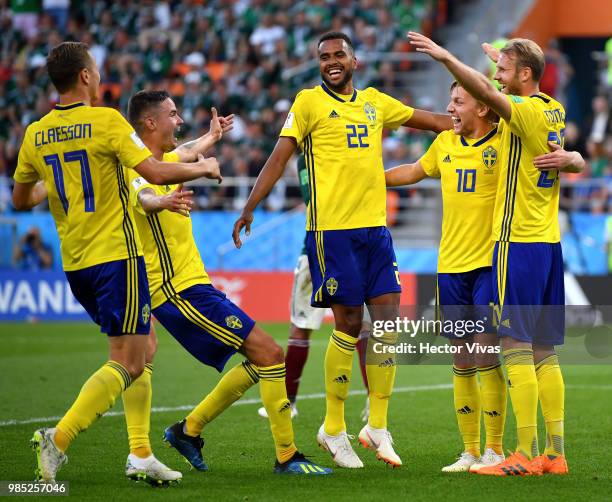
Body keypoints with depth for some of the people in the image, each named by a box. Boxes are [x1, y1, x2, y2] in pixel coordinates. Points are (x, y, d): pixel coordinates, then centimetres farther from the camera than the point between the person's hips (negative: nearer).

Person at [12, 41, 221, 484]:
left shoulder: (36, 134, 7)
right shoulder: (106, 121, -11)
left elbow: (21, 199, 17)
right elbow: (156, 172, -16)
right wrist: (203, 168, 1)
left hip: (74, 264, 7)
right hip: (115, 255, -7)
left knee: (141, 349, 18)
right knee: (127, 363, -7)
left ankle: (141, 456, 13)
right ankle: (58, 439, -22)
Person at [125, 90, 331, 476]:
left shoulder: (161, 162, 15)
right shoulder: (143, 171, -17)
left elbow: (186, 153, 40)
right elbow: (143, 196, -42)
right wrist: (163, 200, -65)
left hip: (191, 287, 11)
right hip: (180, 289, -11)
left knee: (260, 362, 13)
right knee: (269, 353, -14)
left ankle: (189, 430, 18)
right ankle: (287, 457, -10)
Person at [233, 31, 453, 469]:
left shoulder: (375, 102, 14)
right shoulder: (308, 103, -1)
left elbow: (432, 120, 25)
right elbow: (280, 157, -4)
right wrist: (249, 210, -11)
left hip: (375, 226, 5)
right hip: (332, 230, -5)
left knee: (389, 323, 1)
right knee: (349, 325, -4)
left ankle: (377, 427, 11)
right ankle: (334, 430, 10)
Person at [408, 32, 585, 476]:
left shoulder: (527, 112, -13)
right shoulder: (555, 112, 12)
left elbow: (486, 93, -32)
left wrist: (445, 57, -38)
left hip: (519, 242, -9)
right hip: (549, 243, 9)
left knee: (516, 346, -9)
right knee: (544, 350, 10)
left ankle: (526, 455, -12)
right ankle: (555, 453, 10)